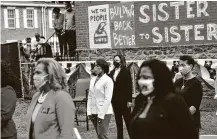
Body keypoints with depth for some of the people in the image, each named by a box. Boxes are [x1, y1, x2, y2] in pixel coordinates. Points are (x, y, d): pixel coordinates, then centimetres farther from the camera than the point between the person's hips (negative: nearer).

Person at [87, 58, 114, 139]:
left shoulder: (108, 80, -11)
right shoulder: (92, 79, 8)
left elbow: (107, 99, -14)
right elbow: (90, 96, 10)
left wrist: (101, 115, -16)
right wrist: (89, 111, 4)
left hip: (104, 112, -6)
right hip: (94, 112, 6)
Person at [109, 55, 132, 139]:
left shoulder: (126, 72, -5)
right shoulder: (112, 72, 9)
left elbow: (129, 86, -9)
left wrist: (129, 100, -14)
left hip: (124, 100, -5)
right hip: (115, 100, 5)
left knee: (127, 120, 0)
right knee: (118, 121, 11)